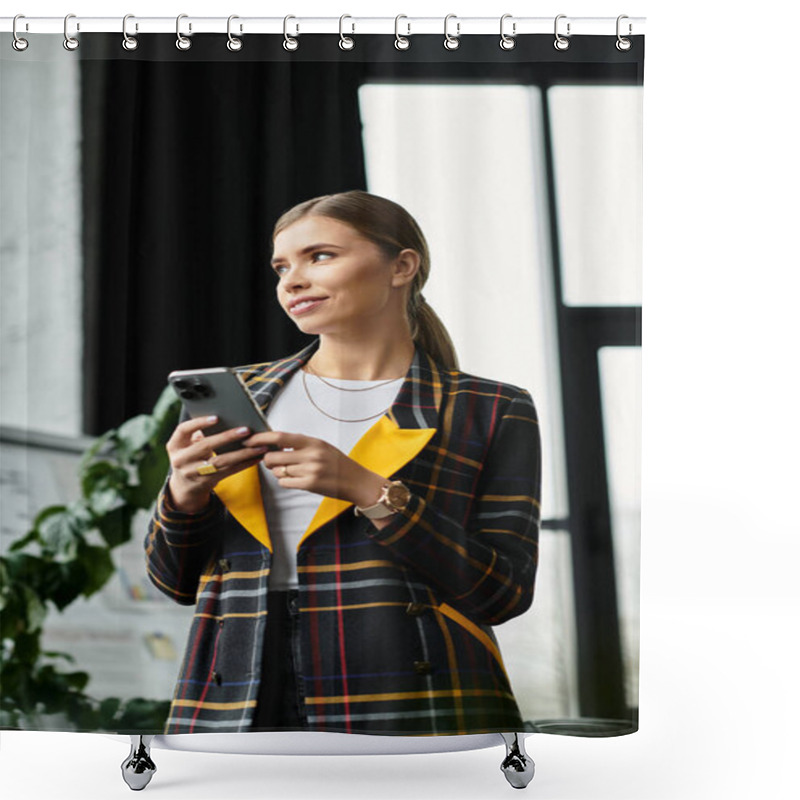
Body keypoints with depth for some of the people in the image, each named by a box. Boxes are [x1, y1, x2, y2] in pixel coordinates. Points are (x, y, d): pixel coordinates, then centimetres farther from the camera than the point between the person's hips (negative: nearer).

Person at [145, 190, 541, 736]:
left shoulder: (489, 412, 6)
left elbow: (506, 593, -3)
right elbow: (177, 582, 16)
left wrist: (369, 492, -14)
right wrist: (185, 495, -6)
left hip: (409, 708, -3)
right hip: (236, 705, 3)